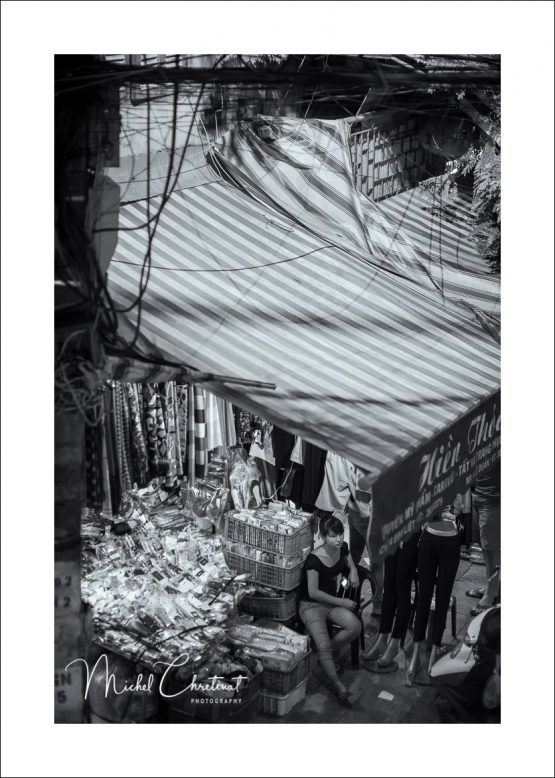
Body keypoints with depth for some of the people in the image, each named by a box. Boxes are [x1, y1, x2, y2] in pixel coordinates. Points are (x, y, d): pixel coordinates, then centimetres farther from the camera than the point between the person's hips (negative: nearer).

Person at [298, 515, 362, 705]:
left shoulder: (343, 549, -4)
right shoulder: (314, 559, -23)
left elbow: (350, 564, 18)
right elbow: (313, 592, -19)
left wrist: (353, 572, -7)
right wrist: (341, 602, -15)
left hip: (332, 602, 6)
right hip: (311, 605, -6)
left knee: (355, 626, -20)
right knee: (323, 645, -25)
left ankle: (331, 651, 5)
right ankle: (338, 686, -15)